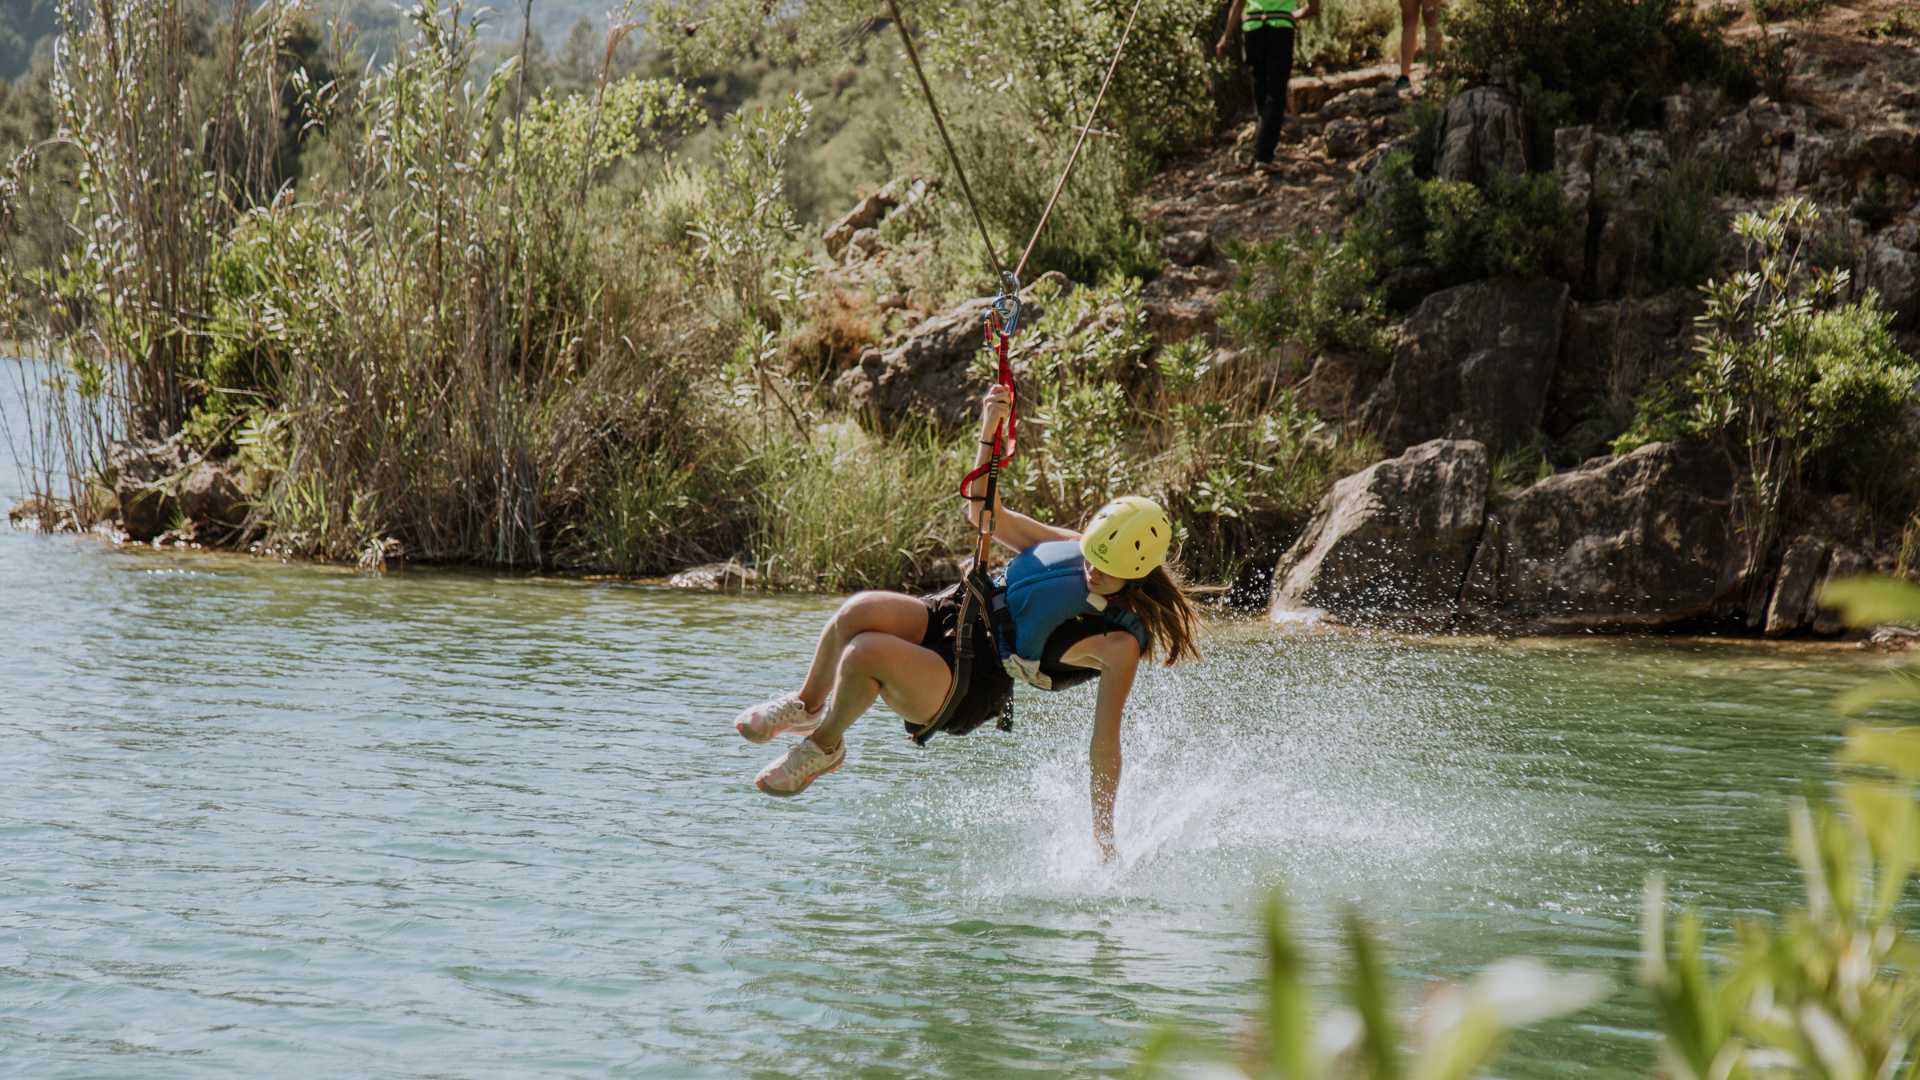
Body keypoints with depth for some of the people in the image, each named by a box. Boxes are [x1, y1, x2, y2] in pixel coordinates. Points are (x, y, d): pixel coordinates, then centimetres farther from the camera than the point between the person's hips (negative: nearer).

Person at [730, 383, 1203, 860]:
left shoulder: (1119, 643, -16)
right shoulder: (1076, 547, 2)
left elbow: (1104, 744, -15)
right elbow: (987, 515, 10)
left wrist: (1103, 836, -14)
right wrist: (990, 430, -3)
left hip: (970, 687, -6)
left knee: (865, 652, -31)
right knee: (860, 611, -26)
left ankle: (825, 746, -2)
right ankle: (806, 705, 1)